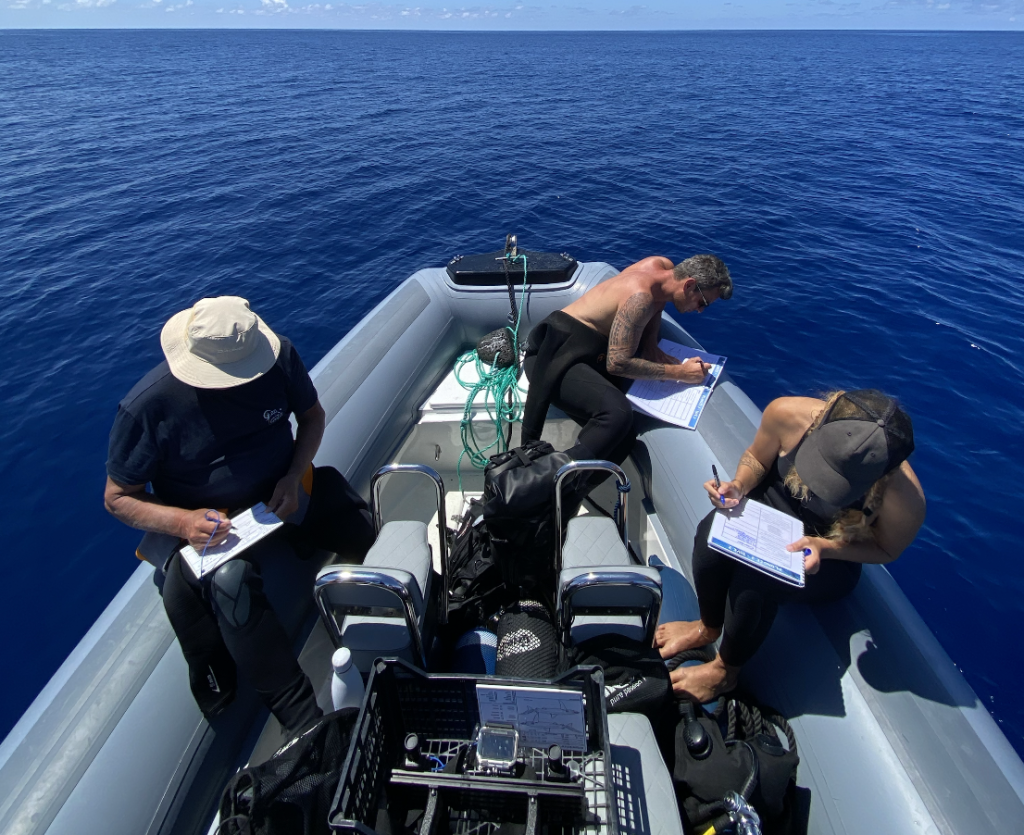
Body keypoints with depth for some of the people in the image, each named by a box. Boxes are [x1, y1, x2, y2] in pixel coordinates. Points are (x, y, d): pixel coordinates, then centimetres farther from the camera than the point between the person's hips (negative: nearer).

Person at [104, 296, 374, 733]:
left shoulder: (277, 356, -12)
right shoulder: (146, 407, -18)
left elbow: (312, 415, 5)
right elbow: (117, 497, -7)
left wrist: (294, 476, -12)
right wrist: (183, 521, -27)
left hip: (284, 494, 3)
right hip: (206, 525, -3)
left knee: (370, 537, -20)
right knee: (229, 581, -36)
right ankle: (303, 721, -24)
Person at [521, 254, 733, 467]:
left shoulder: (664, 266, 2)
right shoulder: (639, 296, -25)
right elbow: (618, 363, -27)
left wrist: (651, 344, 6)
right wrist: (679, 373, -19)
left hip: (583, 347, 10)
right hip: (554, 354, -10)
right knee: (618, 412, -35)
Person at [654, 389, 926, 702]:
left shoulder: (905, 499, -31)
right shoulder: (788, 414, -27)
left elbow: (885, 550, -9)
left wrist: (824, 547, -26)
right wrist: (739, 485, -26)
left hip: (832, 561, -2)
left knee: (755, 579, -32)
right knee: (712, 535, -30)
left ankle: (725, 671, -1)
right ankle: (708, 627, 2)